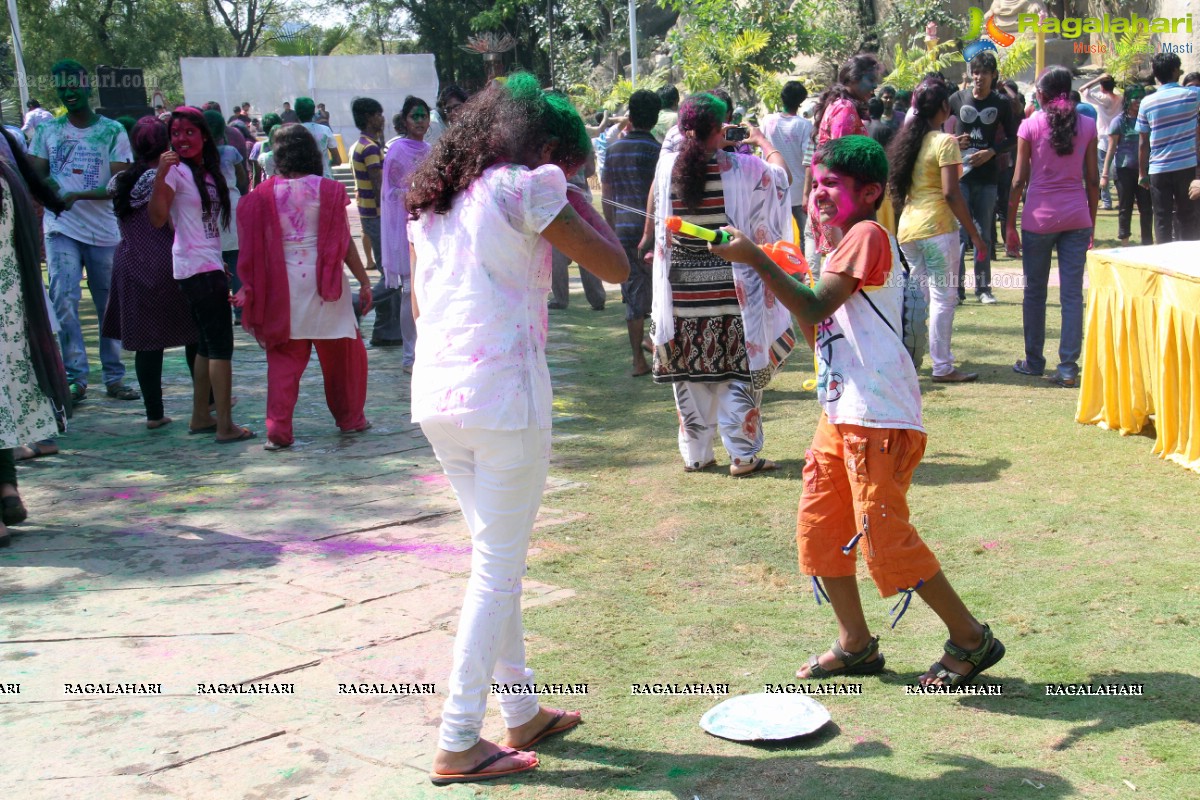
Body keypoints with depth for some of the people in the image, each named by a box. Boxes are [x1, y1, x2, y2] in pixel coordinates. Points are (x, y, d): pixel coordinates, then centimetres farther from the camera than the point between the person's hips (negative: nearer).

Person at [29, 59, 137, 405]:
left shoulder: (112, 131, 2)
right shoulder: (48, 130, 10)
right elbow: (37, 176, 11)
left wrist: (78, 195, -20)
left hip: (104, 231, -1)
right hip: (61, 230, 1)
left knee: (110, 306, 5)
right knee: (64, 302, -12)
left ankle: (114, 377, 14)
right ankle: (76, 377, -8)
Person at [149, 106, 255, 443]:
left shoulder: (209, 172, 13)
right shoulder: (176, 170, -10)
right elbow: (158, 219, -21)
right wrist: (160, 175, -30)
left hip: (210, 265, 9)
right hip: (197, 267, -9)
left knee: (207, 345, 14)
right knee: (220, 345, -9)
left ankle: (200, 417, 22)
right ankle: (225, 426, -7)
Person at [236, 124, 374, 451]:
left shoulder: (263, 195, -1)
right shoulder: (328, 190, -5)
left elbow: (253, 247, 0)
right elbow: (345, 243, -4)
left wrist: (249, 289, 6)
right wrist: (364, 281, 4)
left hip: (282, 286, 2)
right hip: (324, 284, -1)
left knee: (284, 358, 7)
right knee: (343, 352, 15)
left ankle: (278, 430, 0)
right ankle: (350, 418, 26)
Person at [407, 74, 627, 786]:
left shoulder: (431, 199, 15)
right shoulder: (527, 186, -6)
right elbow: (616, 267, -4)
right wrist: (571, 196, 8)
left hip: (436, 393, 8)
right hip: (504, 392, -7)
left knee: (496, 558, 19)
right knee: (498, 568, 2)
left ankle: (524, 713, 30)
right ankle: (459, 745, 6)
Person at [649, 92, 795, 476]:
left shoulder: (667, 166, -4)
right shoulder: (741, 168, -12)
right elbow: (779, 170, 9)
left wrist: (705, 144, 32)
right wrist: (763, 141, 29)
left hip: (682, 287, 3)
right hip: (732, 287, -3)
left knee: (689, 373, 12)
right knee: (742, 371, 6)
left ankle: (695, 453, 20)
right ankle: (743, 454, 9)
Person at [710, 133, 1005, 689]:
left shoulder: (867, 236, -11)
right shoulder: (844, 244, 20)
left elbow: (814, 309, -22)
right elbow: (823, 324, 21)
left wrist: (757, 259, -23)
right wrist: (778, 274, 12)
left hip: (878, 417, -10)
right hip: (841, 411, 10)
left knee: (885, 537, -7)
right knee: (818, 528, 11)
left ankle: (971, 639, 8)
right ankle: (856, 645, 23)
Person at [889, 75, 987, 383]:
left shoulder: (909, 138, 11)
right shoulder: (945, 142, -11)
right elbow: (951, 193, -16)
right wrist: (974, 234, -12)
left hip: (908, 227, 7)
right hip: (937, 227, -7)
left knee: (917, 296, 17)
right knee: (943, 297, -1)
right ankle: (943, 367, 2)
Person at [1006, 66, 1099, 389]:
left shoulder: (1030, 125, -4)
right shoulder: (1087, 125, 3)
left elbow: (1019, 180, -4)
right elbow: (1093, 179, 5)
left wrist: (1011, 224, 2)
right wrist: (1091, 221, 14)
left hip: (1039, 216, -2)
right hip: (1077, 216, 2)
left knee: (1035, 292, 11)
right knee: (1072, 294, 2)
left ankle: (1034, 361, 20)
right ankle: (1068, 367, 0)